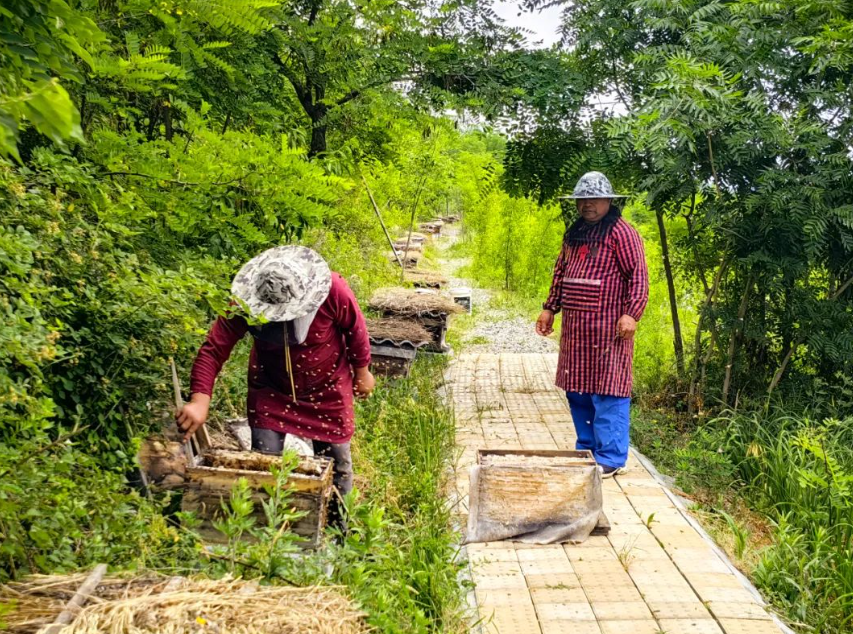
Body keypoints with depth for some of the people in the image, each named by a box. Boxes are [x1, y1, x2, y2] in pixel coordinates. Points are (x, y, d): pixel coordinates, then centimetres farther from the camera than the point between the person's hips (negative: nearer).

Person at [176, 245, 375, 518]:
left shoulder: (333, 291, -31)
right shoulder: (245, 304, -27)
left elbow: (356, 329, -14)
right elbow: (213, 349, -26)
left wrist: (362, 372, -2)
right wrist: (200, 401, -38)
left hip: (327, 389, 0)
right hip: (270, 390, 1)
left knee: (335, 460, 11)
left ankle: (338, 524, 35)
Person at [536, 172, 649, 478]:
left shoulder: (621, 233, -7)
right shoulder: (574, 233, 17)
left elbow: (638, 276, -12)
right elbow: (560, 272, 24)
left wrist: (631, 314, -21)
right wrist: (549, 308, 19)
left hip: (607, 327, -8)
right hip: (575, 327, 8)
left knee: (607, 393, -4)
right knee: (577, 391, 13)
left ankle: (610, 459, 3)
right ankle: (587, 450, 25)